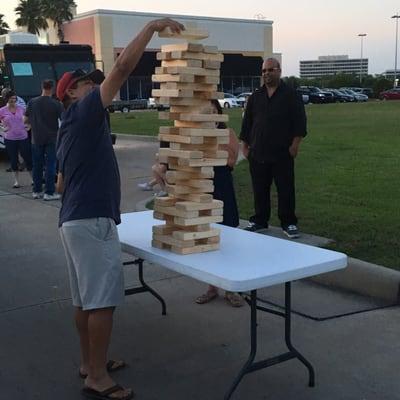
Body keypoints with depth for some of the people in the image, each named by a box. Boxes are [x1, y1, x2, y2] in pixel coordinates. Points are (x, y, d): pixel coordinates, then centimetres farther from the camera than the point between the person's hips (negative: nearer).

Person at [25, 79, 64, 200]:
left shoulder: (32, 102, -2)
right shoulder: (56, 104, -10)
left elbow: (26, 120, 5)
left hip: (36, 139, 3)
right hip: (51, 139, -3)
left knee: (37, 165, 11)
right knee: (50, 165, 0)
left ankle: (36, 191, 17)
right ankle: (49, 192, -1)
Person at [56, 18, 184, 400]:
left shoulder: (69, 128, 20)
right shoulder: (85, 112, -7)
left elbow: (61, 183, 26)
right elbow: (123, 67, -15)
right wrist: (153, 26, -9)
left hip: (74, 219, 10)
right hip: (92, 221, -10)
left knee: (85, 299, 16)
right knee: (102, 301, -5)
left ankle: (89, 363, 27)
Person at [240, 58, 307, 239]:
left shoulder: (290, 96, 0)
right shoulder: (255, 97, 12)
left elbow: (299, 122, -3)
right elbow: (247, 123, 14)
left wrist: (294, 145, -10)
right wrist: (245, 146, 9)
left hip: (282, 154, -4)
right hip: (258, 153, 4)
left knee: (285, 189, 1)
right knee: (259, 189, 10)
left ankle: (288, 223, 10)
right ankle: (259, 221, 22)